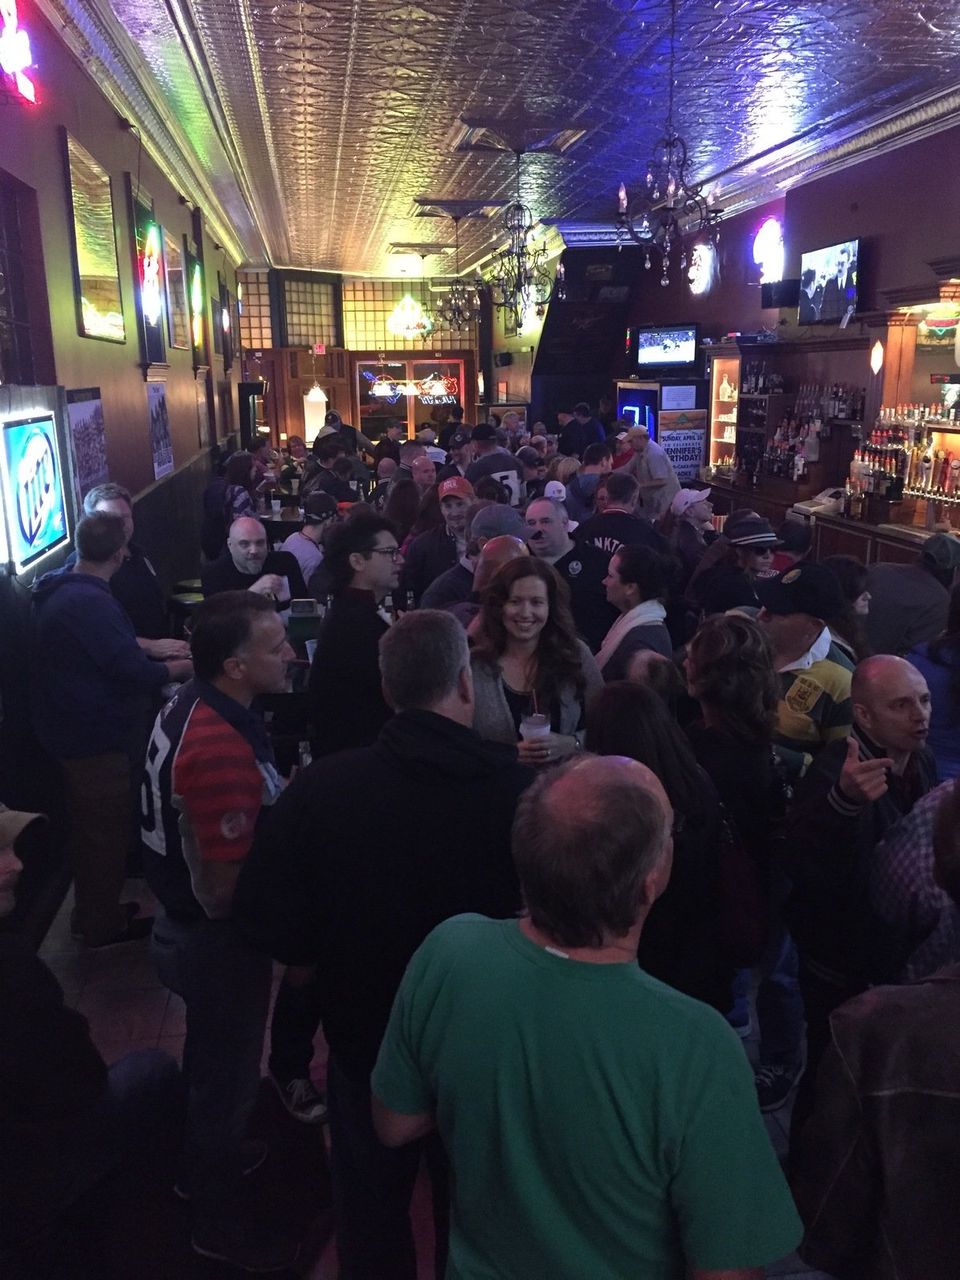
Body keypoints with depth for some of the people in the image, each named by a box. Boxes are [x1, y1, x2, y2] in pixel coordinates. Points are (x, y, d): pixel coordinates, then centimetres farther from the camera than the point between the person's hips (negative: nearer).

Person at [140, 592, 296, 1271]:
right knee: (227, 1070, 15)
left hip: (187, 926, 9)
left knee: (211, 1056, 30)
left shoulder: (191, 705, -5)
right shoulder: (221, 751, -35)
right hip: (218, 941, -9)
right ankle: (220, 1219, 39)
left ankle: (209, 1158, 56)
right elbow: (222, 891, -32)